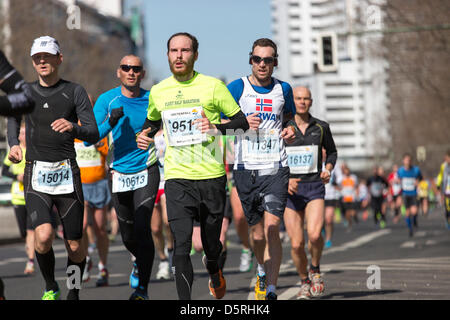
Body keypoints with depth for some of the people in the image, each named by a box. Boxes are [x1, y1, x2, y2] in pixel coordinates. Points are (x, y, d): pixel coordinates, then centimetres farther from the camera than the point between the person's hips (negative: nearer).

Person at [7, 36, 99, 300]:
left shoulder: (75, 92, 2)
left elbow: (93, 134, -4)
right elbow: (13, 119, 30)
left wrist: (73, 127, -25)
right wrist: (13, 144, 11)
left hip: (67, 175, 0)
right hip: (36, 176, 0)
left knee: (75, 245, 1)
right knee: (44, 236, -21)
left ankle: (74, 295, 22)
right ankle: (50, 288, 3)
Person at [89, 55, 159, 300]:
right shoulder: (107, 100, -3)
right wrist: (110, 122, -23)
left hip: (146, 172, -2)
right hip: (119, 174, 2)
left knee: (142, 227, -17)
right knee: (127, 234, 12)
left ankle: (142, 288, -11)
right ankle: (140, 262, 46)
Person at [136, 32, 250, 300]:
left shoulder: (213, 86, -2)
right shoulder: (158, 92, 8)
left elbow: (243, 121, 2)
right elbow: (153, 122, 27)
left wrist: (217, 127, -16)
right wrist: (144, 136, 5)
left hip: (212, 177, -1)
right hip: (177, 178, 1)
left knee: (211, 244, 11)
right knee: (181, 245, -14)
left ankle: (214, 271, 46)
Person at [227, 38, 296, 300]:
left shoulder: (283, 89, 9)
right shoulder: (237, 88, 2)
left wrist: (290, 132, 2)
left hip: (276, 168, 0)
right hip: (246, 168, 0)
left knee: (272, 227, -15)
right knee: (257, 232, 9)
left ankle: (271, 291, -17)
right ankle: (263, 271, 39)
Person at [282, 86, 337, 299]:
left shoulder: (321, 127, 4)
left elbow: (331, 152, 21)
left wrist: (328, 169, 1)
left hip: (315, 188, 0)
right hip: (290, 190, 0)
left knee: (314, 234, -23)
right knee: (296, 244, -5)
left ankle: (315, 270, 6)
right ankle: (305, 282, 20)